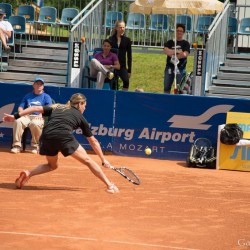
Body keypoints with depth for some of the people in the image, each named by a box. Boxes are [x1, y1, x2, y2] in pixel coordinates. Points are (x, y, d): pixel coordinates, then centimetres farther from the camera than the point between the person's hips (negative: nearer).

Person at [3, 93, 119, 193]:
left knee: (52, 165, 27)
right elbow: (93, 141, 27)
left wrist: (16, 116, 14)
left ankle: (28, 173, 6)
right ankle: (109, 185, 4)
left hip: (46, 137, 4)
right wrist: (103, 160, 34)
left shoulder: (56, 107, 30)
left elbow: (36, 108, 16)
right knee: (88, 161, 9)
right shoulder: (80, 117, 24)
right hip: (64, 137, -4)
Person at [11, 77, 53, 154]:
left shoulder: (46, 97, 14)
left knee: (35, 123, -40)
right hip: (27, 116, 3)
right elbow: (20, 107, 20)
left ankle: (35, 146, -23)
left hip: (39, 118, -3)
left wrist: (41, 115, -18)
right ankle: (16, 145, -32)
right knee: (18, 121, -32)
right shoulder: (28, 96, 25)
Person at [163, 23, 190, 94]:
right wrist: (177, 52, -14)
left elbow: (185, 54, -12)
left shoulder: (185, 43, 5)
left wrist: (172, 53, -11)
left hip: (180, 69, -2)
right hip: (169, 67, 2)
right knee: (166, 88, 5)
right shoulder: (170, 42, 11)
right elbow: (165, 50, -7)